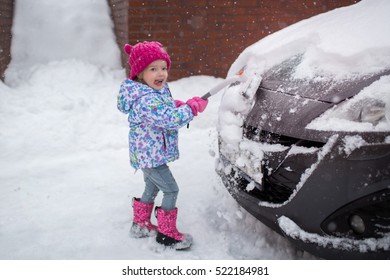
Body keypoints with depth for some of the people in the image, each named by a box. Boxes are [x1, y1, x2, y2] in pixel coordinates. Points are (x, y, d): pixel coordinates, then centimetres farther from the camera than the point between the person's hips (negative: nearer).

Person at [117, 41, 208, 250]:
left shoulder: (159, 90, 3)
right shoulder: (146, 100, -30)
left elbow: (167, 105, 22)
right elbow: (171, 119, -37)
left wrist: (179, 105, 2)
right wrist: (193, 107, -24)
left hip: (147, 154, 11)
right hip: (151, 156, -10)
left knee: (152, 187, 24)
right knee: (171, 190, -2)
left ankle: (140, 224, 40)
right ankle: (166, 233, 10)